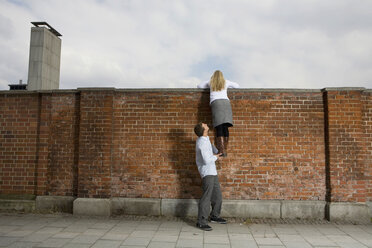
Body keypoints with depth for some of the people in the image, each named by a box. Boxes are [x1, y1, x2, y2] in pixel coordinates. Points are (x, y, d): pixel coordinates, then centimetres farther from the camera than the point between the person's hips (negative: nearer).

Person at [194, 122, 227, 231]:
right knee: (207, 196, -9)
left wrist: (218, 152, 13)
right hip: (207, 173, -10)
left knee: (217, 195, 17)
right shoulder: (202, 143, -22)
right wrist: (216, 157, -7)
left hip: (212, 172, 10)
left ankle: (214, 216, 32)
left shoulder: (205, 138, 6)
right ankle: (201, 222, -3)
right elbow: (207, 160, -26)